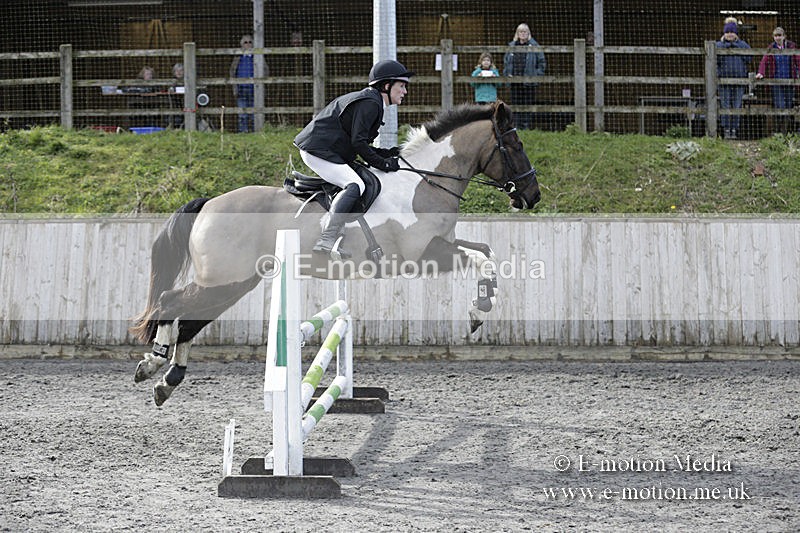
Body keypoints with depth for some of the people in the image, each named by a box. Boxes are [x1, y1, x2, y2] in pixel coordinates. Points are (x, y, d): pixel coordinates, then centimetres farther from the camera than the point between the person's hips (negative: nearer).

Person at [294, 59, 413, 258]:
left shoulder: (369, 101, 21)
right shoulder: (370, 103, -13)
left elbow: (359, 143, 20)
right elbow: (358, 142, -19)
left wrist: (387, 154, 11)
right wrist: (382, 163, -13)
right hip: (319, 151, -11)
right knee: (355, 185, -26)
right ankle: (326, 241, -38)